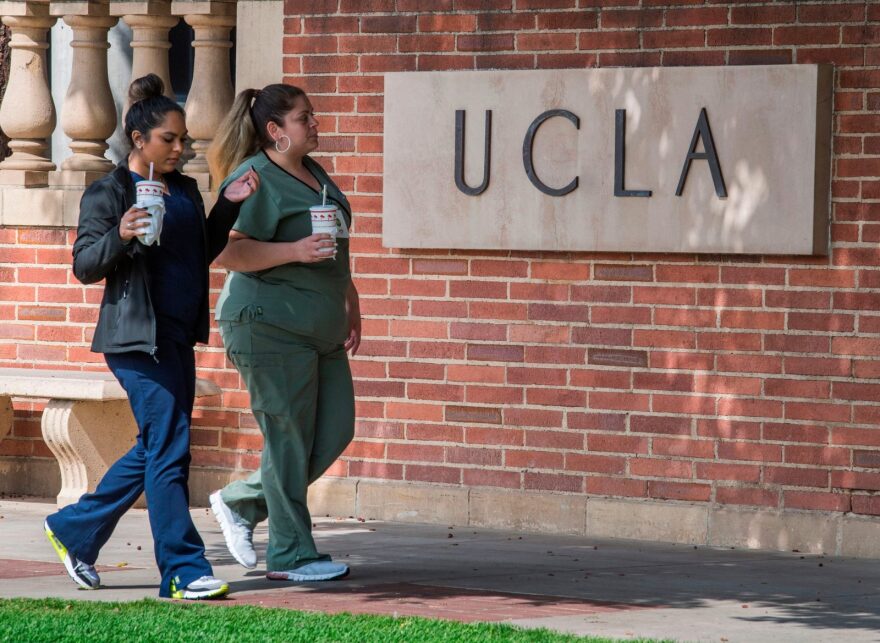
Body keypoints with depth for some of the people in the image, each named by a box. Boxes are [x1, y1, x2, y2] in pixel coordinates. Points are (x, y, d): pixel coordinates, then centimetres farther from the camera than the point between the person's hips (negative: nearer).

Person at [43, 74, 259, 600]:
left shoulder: (184, 190, 15)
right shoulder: (108, 194, -7)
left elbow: (204, 252, 23)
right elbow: (85, 266, -9)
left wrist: (229, 205, 11)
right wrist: (120, 237, -26)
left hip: (178, 337, 8)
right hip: (138, 338, -8)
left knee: (155, 450, 13)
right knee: (169, 448, -10)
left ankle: (75, 530, 28)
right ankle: (183, 571, -7)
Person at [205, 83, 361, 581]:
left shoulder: (313, 173, 16)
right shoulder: (254, 180, -11)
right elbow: (228, 251, -19)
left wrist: (351, 305, 24)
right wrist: (294, 251, -26)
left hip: (320, 330, 9)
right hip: (271, 327, -9)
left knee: (336, 431, 7)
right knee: (290, 437, -5)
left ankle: (241, 502, 22)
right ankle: (290, 555, 5)